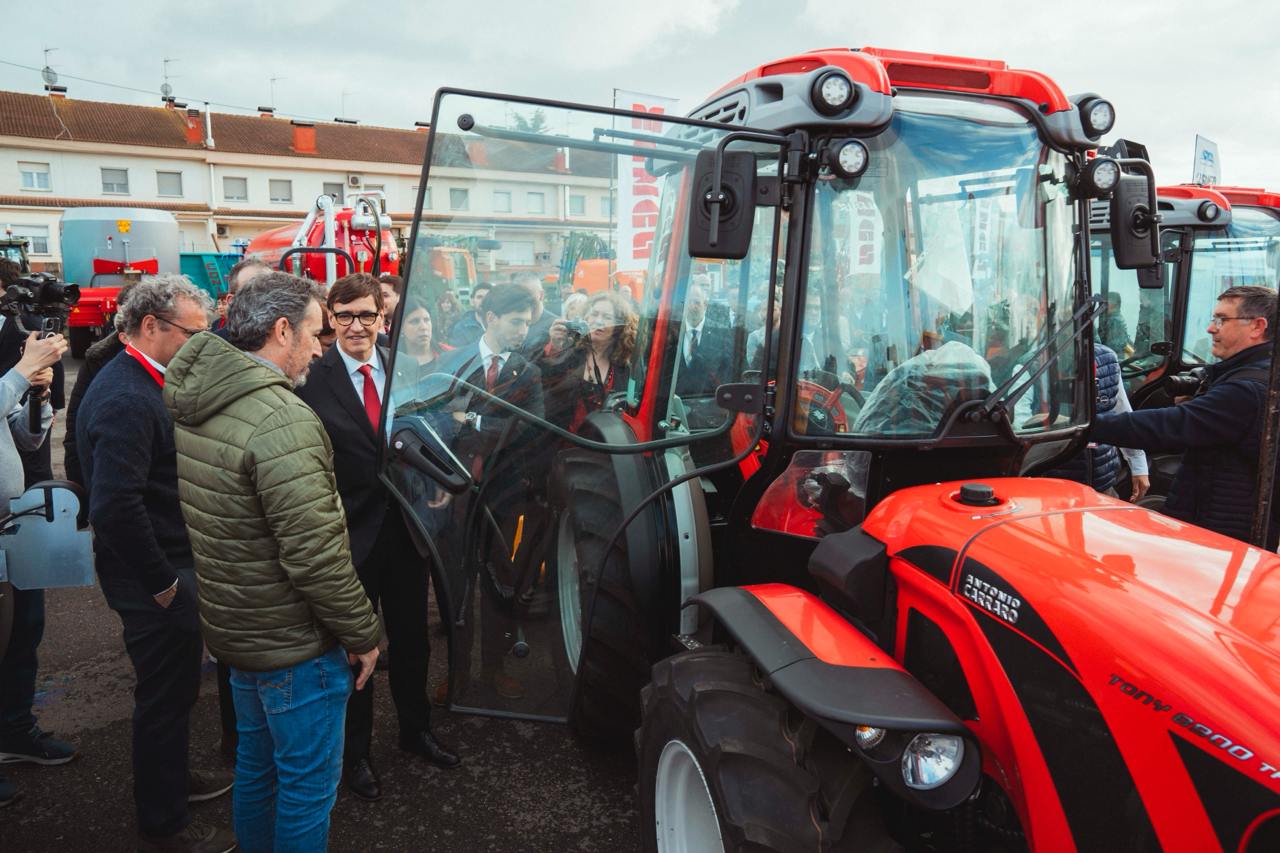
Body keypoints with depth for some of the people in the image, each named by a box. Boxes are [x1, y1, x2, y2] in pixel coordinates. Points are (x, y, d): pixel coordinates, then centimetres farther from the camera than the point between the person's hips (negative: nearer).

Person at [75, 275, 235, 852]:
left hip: (167, 567, 10)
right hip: (155, 577, -10)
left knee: (173, 686, 25)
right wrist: (162, 581, -22)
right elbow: (115, 505, -31)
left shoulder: (138, 383, 9)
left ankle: (171, 777, 45)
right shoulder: (127, 400, -24)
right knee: (165, 693, 6)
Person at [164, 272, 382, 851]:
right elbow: (314, 555, -28)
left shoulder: (195, 406, 4)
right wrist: (363, 634, -15)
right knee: (308, 785, 9)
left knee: (256, 764, 26)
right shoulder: (284, 419, -26)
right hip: (293, 645, -9)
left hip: (231, 627, 9)